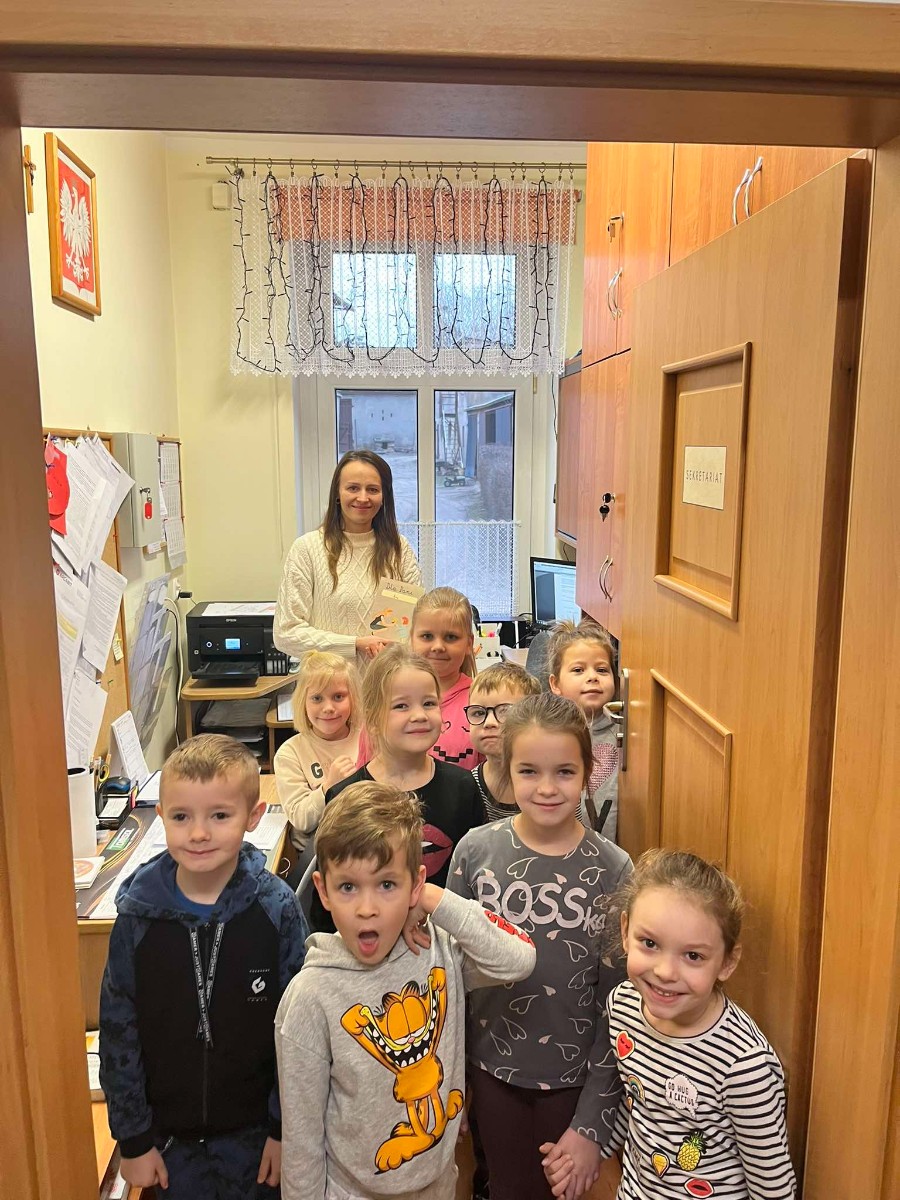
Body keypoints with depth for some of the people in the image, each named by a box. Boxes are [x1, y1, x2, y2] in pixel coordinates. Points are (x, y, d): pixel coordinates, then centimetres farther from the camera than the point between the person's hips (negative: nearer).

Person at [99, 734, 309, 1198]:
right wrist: (133, 1138, 0)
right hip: (170, 1133, 1)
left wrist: (286, 1128, -5)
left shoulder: (277, 909, -17)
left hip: (254, 1131, -1)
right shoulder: (138, 915, -14)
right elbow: (117, 1030, -4)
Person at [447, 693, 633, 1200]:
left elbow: (617, 1005, -9)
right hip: (494, 1068, 1)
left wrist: (593, 1125, -9)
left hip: (575, 1076, -1)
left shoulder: (613, 868, -14)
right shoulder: (477, 851, -12)